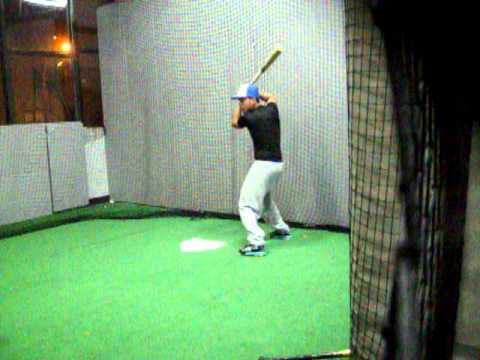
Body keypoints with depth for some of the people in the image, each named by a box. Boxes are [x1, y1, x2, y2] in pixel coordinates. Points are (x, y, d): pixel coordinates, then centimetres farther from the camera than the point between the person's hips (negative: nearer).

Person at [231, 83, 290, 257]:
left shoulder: (250, 117, -13)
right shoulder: (271, 110, 5)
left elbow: (234, 123, 11)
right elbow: (271, 97, 31)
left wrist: (242, 105, 20)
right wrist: (255, 92, 33)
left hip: (264, 164, -8)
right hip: (277, 164, 8)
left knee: (247, 204, -10)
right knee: (264, 198, 30)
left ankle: (256, 244, -23)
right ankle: (282, 229, 42)